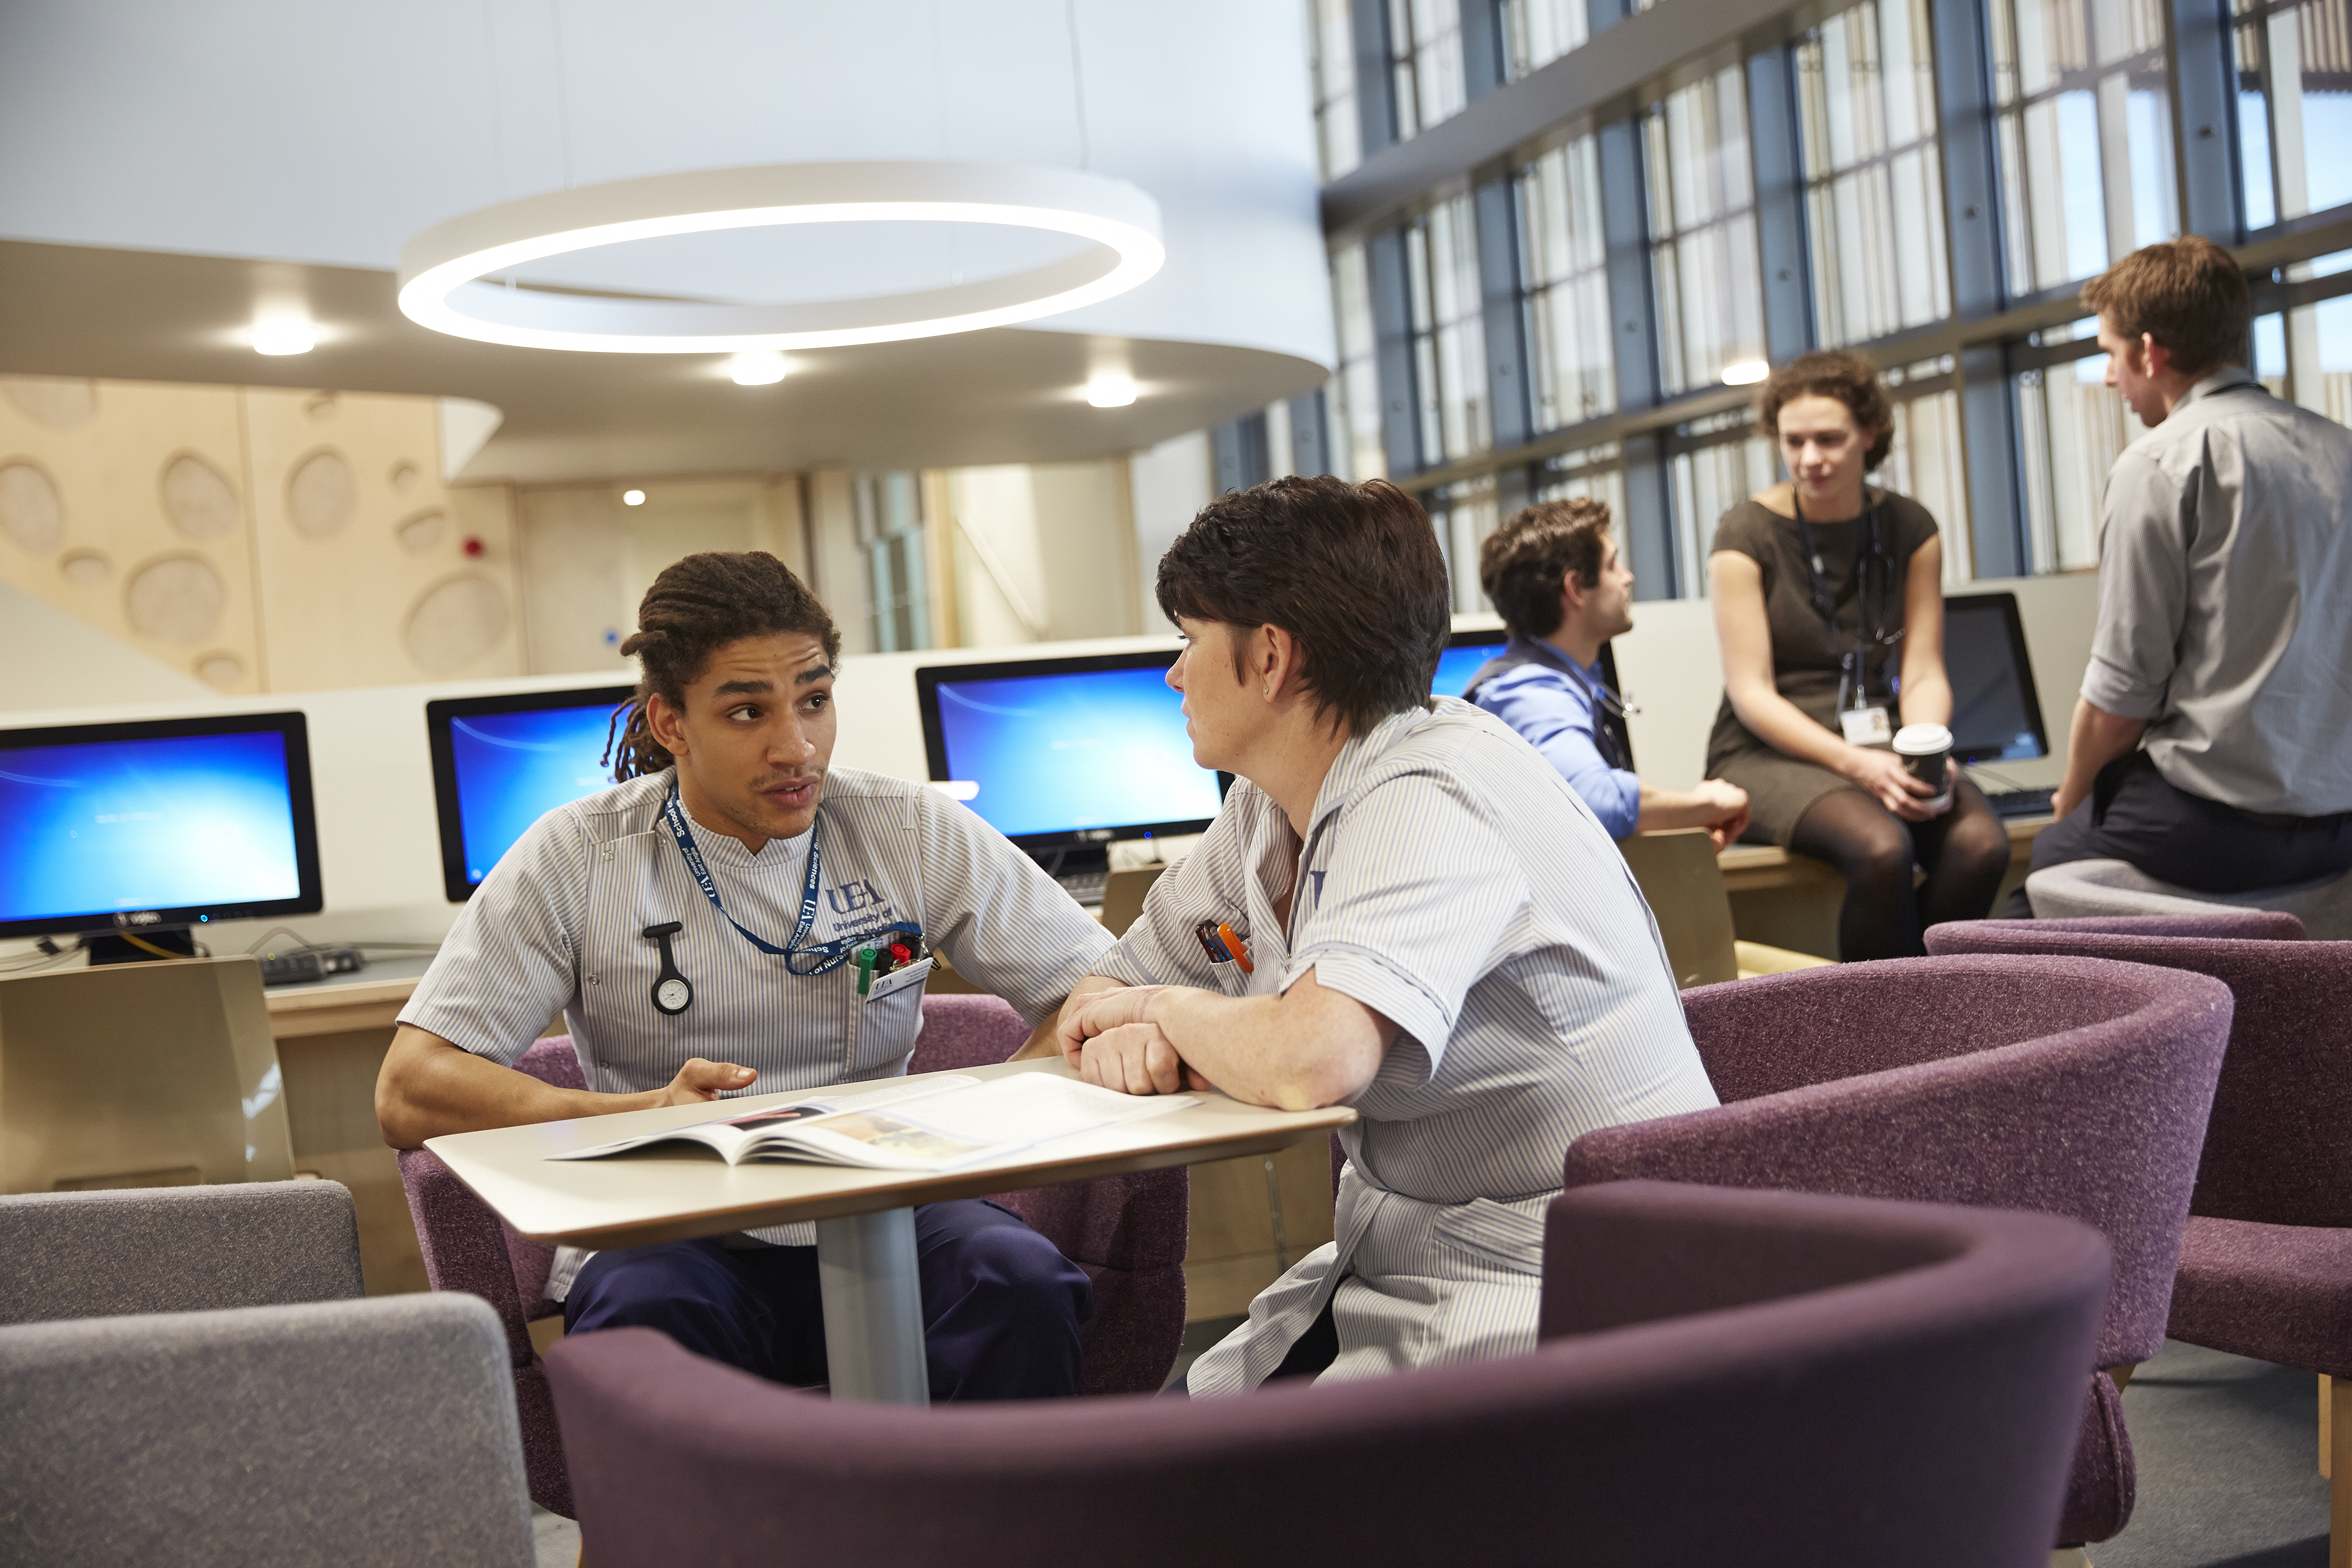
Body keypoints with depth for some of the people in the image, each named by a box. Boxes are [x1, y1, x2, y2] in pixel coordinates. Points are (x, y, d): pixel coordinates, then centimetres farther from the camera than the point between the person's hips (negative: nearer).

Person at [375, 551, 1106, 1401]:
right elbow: (409, 1094, -7)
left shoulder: (912, 832, 5)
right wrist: (646, 1114, -22)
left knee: (1020, 1277, -30)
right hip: (676, 1235, -1)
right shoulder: (576, 860, 0)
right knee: (648, 1310, -37)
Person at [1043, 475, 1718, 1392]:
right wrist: (1121, 1035, -12)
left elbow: (1313, 1060, -36)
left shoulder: (1428, 801, -21)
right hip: (1393, 1277, 8)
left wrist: (1172, 1008, -15)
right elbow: (1105, 989, 12)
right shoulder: (1266, 809, 6)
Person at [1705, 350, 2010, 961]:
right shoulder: (1747, 533, -3)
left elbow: (1923, 673, 6)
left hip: (1879, 750, 4)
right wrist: (1855, 762, -21)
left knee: (1981, 842, -27)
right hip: (1771, 753, -4)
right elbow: (1752, 694, -8)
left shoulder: (1908, 527, 9)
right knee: (1882, 847, -34)